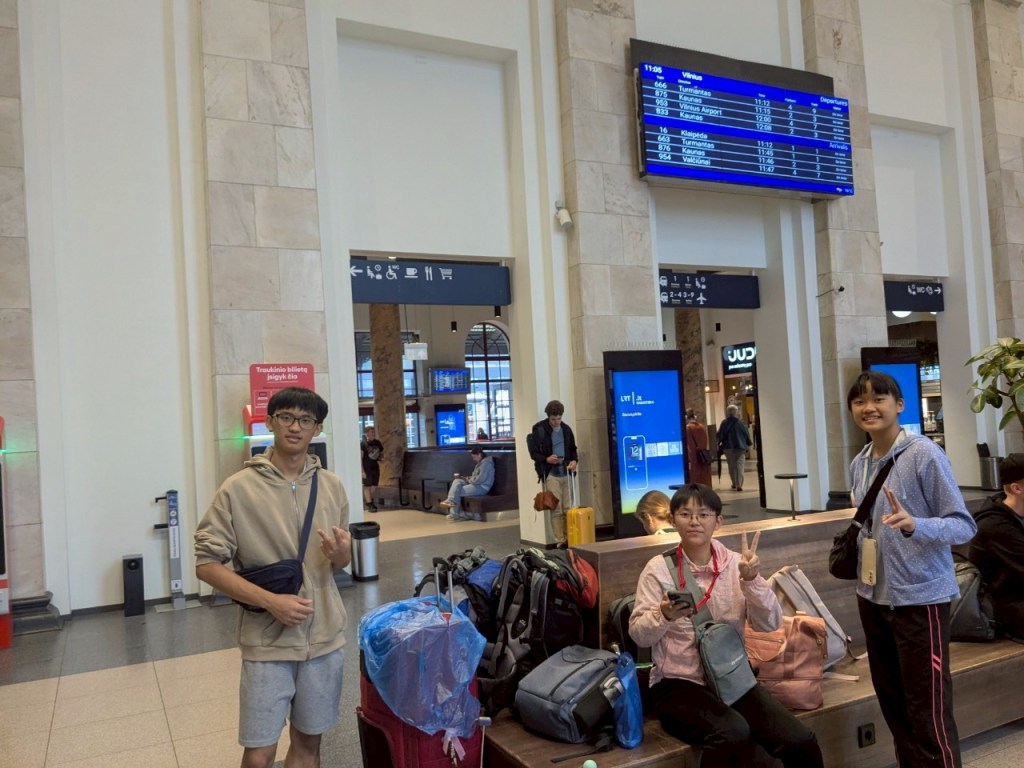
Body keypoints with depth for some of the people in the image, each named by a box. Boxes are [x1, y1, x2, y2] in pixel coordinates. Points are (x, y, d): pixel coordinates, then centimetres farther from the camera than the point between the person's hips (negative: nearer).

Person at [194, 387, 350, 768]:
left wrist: (340, 553, -12)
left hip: (325, 636, 3)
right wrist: (270, 601, -18)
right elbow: (206, 564, -8)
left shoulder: (332, 486, 3)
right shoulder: (239, 488, -9)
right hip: (268, 641, -3)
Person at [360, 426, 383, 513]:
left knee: (374, 486, 12)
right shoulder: (363, 444, -13)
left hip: (376, 468, 6)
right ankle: (369, 505, 6)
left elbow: (381, 453, 21)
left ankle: (370, 501, 29)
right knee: (367, 486, 1)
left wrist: (379, 459, -1)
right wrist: (362, 471, -19)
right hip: (367, 469, -6)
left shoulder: (378, 443, 4)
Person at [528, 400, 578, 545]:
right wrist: (547, 459, -23)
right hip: (550, 474, -5)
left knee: (567, 508, 7)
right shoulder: (539, 430, -6)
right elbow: (533, 453, -5)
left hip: (565, 473, 5)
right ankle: (560, 541, 1)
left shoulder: (566, 429, 9)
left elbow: (572, 449, 19)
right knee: (556, 509, -4)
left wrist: (574, 460, -2)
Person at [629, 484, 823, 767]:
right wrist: (664, 615, -25)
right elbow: (639, 635, -6)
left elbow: (770, 624, -3)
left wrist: (752, 580, -18)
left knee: (801, 745, -14)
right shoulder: (659, 568, -5)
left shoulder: (735, 563, 3)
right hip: (678, 683, -3)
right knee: (733, 733, -31)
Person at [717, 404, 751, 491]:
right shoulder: (741, 423, -6)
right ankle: (739, 484, -12)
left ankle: (734, 483, 18)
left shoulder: (724, 423, -5)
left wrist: (719, 444, 9)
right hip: (740, 447, -1)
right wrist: (748, 445, 15)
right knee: (739, 466, -3)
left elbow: (720, 435, -4)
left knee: (731, 466, 13)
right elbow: (747, 435, 2)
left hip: (728, 448, 1)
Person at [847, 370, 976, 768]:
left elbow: (963, 525, -15)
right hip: (873, 597, 7)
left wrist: (914, 525, -31)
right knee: (892, 701, 17)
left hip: (920, 597, -6)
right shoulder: (859, 463, 6)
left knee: (928, 711, -2)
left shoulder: (924, 453, -13)